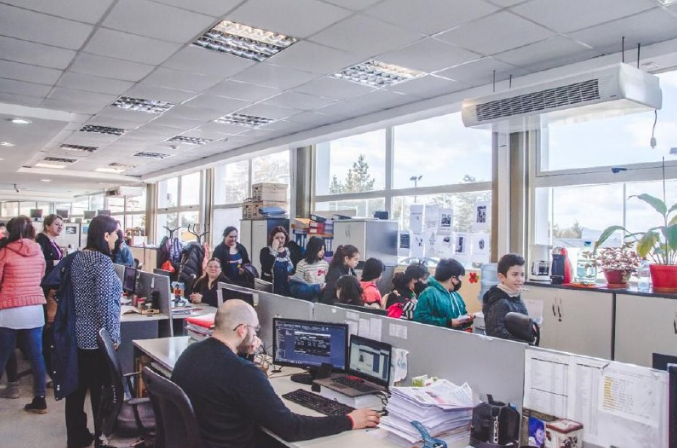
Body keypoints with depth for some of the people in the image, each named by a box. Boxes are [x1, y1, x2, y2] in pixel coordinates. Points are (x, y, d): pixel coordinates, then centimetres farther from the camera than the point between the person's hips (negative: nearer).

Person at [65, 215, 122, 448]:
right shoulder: (103, 261, -19)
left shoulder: (77, 257, 7)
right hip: (98, 335, -8)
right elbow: (105, 302, -22)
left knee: (77, 385, 16)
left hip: (78, 332, 8)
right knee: (101, 388, 5)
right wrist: (112, 335, -13)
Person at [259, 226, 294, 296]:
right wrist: (274, 250, -20)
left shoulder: (288, 252, 8)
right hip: (269, 290, -4)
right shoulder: (265, 251, -5)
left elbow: (293, 269, 18)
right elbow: (266, 269, -23)